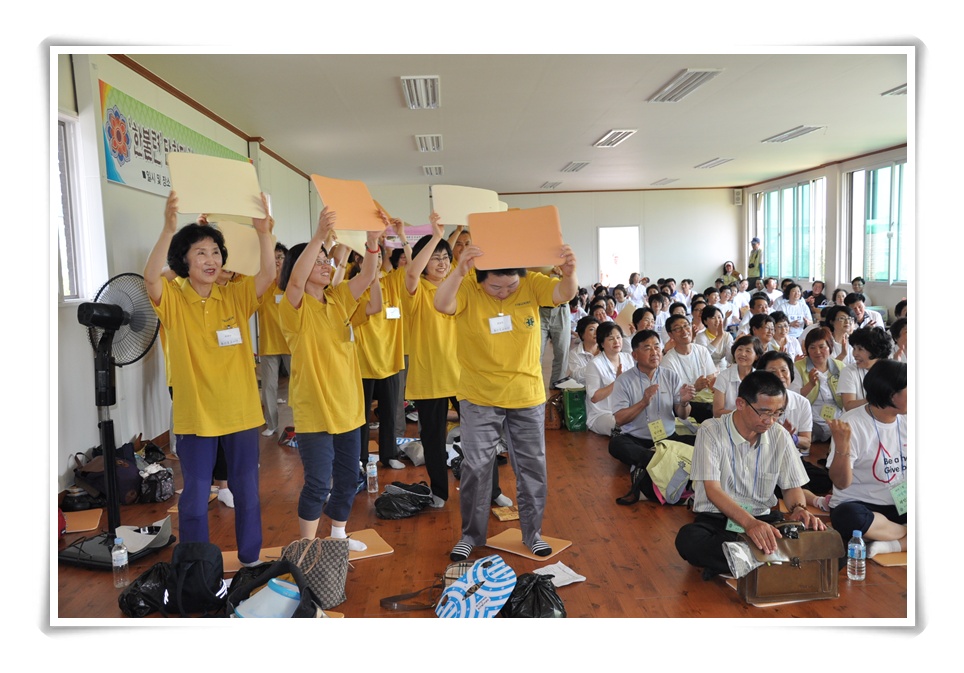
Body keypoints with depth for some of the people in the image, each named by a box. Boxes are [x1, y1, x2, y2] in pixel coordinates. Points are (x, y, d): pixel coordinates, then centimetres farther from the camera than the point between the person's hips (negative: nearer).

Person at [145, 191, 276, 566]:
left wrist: (263, 232, -28)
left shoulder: (236, 296, 1)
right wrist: (168, 229, -36)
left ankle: (250, 558, 31)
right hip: (195, 414, -2)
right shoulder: (173, 300, -5)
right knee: (195, 496, 8)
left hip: (241, 412, 2)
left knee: (247, 491, 13)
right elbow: (151, 278, -25)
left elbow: (268, 274, -14)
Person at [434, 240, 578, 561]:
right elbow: (441, 304, -33)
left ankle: (532, 532, 31)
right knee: (476, 466, 6)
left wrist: (569, 273, -46)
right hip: (480, 398, -2)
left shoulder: (531, 284, -9)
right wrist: (458, 271, -52)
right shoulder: (467, 288, -15)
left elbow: (564, 294, -22)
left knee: (532, 466, 11)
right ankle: (471, 534, 26)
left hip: (527, 396, 2)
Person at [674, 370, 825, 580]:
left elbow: (792, 486, 9)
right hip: (716, 518, -3)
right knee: (688, 539, -37)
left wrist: (799, 508, -16)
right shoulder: (711, 431, -12)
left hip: (762, 518, 4)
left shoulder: (780, 435, 2)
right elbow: (712, 490, -20)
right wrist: (749, 523, -37)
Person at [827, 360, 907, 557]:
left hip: (902, 504, 5)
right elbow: (841, 483, -15)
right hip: (860, 503, -4)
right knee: (847, 516, -38)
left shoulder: (905, 420, 3)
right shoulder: (852, 424, -13)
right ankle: (907, 535, -13)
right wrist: (842, 448, -30)